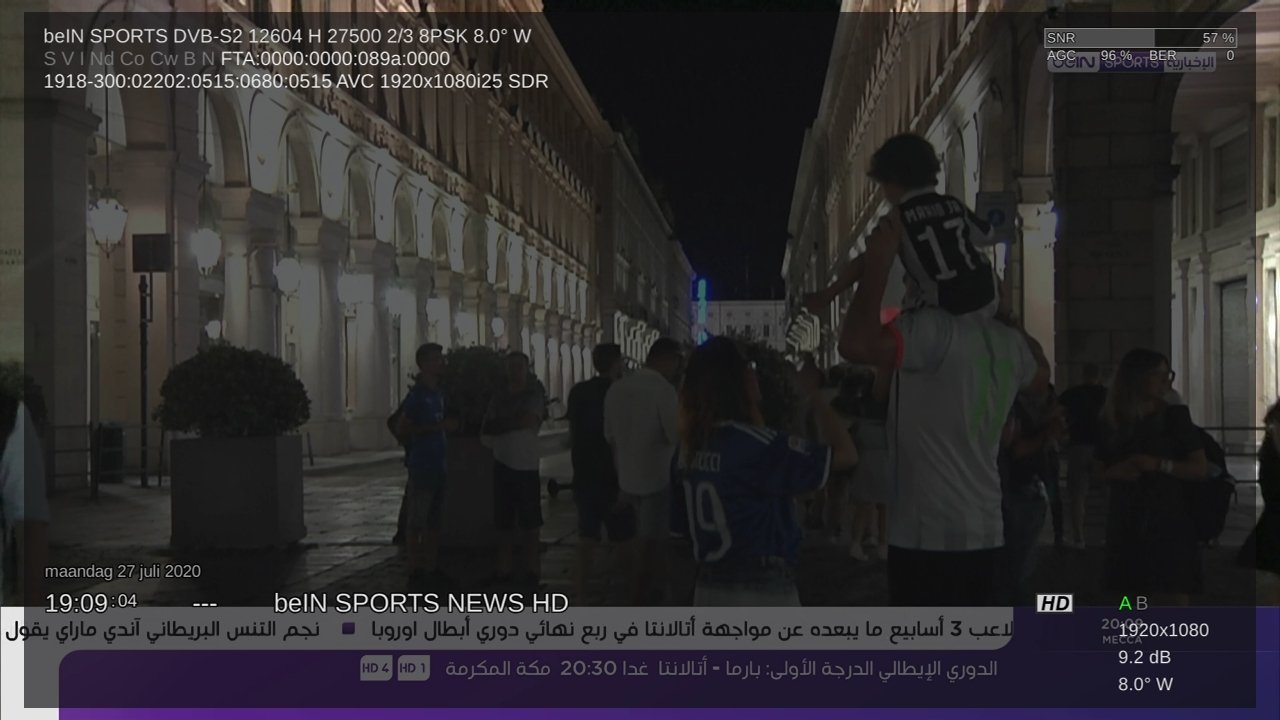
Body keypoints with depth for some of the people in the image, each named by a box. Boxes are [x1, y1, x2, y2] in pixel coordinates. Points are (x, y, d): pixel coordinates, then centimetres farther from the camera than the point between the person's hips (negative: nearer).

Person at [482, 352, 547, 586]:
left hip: (526, 464, -4)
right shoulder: (500, 395, 12)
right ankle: (505, 568, 13)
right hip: (503, 462, 4)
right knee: (505, 520, 7)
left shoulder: (535, 394, 1)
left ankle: (531, 568, 4)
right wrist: (517, 421, -5)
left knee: (530, 522, 0)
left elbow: (531, 420, -15)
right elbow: (487, 428, 6)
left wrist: (502, 424, -3)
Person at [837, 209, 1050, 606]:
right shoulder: (1006, 340, 11)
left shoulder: (934, 330, -15)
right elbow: (1040, 379, 34)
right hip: (984, 531, 8)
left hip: (929, 535, -8)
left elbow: (856, 343, -30)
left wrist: (879, 260, -19)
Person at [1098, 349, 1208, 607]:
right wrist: (1117, 472, -7)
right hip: (1128, 527, 3)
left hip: (1170, 526, -3)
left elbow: (1201, 469, -1)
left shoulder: (1176, 417, 2)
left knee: (1173, 602, -9)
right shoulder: (1113, 421, 8)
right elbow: (1100, 471, 15)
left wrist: (1159, 464, -15)